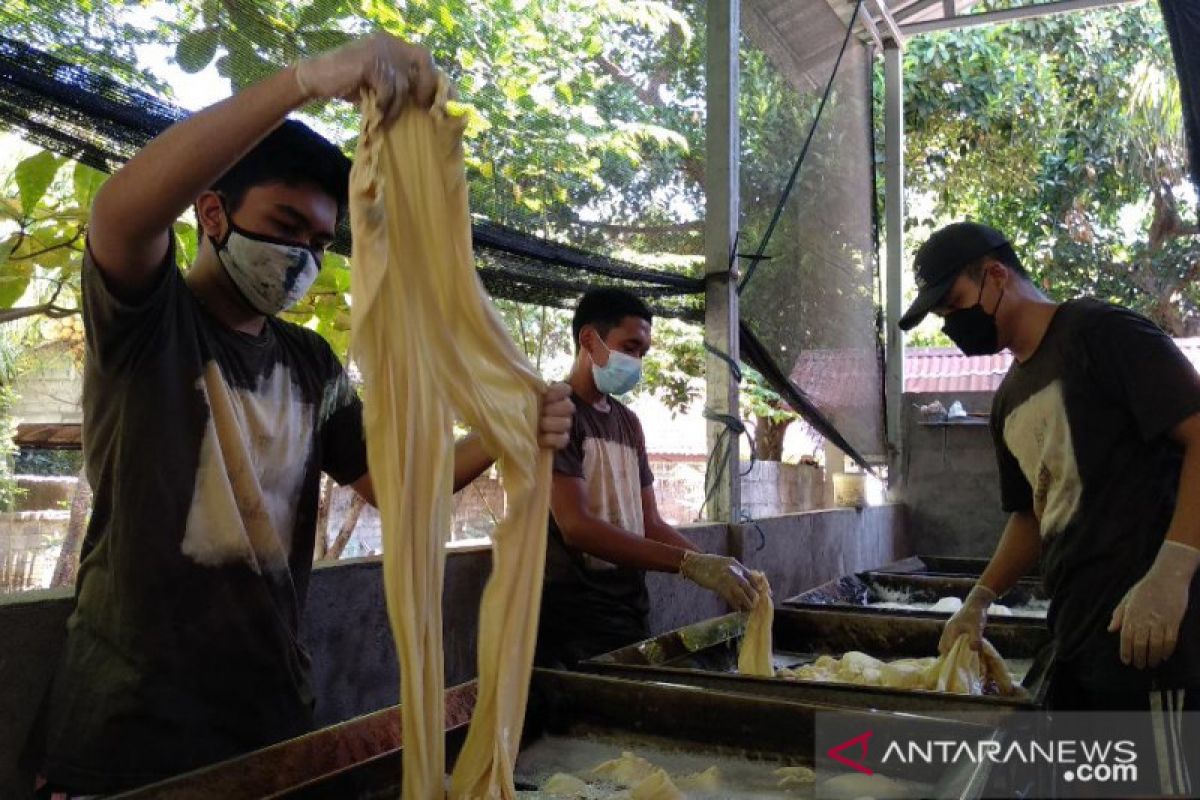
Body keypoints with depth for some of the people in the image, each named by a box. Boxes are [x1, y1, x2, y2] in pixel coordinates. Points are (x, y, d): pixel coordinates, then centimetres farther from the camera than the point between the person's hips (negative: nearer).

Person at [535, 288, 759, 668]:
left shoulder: (628, 422, 13)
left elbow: (650, 525, 12)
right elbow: (577, 527, -23)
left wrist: (720, 570, -3)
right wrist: (691, 564, -27)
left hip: (631, 610, 7)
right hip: (574, 626, -7)